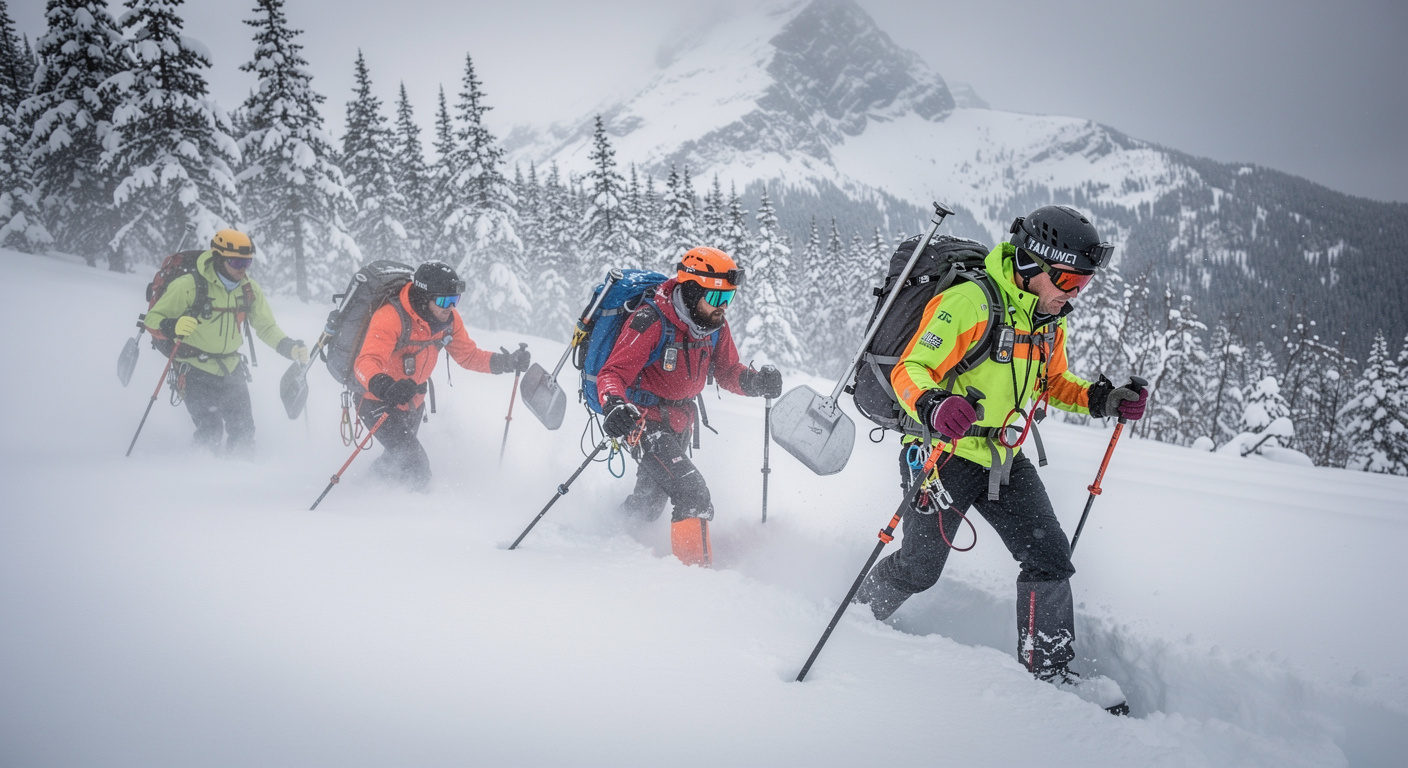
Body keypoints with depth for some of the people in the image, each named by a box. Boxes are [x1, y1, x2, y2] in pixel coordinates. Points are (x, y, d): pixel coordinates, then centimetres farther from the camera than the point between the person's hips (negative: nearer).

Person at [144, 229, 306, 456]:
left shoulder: (250, 289, 0)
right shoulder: (189, 286, -15)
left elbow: (266, 327, 10)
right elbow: (153, 318, -11)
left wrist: (291, 348, -6)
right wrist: (173, 327, -33)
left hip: (232, 369, 5)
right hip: (196, 371, -5)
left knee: (243, 432, 5)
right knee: (210, 433, -14)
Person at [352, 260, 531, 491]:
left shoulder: (448, 320, -9)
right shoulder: (391, 318, -31)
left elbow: (468, 355, 4)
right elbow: (366, 362, -41)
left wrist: (507, 361, -11)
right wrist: (384, 386, -62)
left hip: (412, 402, 8)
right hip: (377, 402, -7)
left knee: (400, 460, 25)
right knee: (416, 469, -17)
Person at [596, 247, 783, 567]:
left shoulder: (715, 326, -6)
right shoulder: (651, 322, -26)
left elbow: (728, 372, 5)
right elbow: (613, 373, -29)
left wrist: (755, 381, -17)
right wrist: (614, 404, -51)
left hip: (678, 422, 8)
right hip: (643, 419, -8)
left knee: (651, 499, 26)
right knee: (692, 494, -24)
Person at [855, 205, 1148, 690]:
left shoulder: (1050, 321, 5)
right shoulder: (968, 303, -22)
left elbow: (1051, 384, 20)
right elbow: (909, 370, -25)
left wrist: (1102, 400, 3)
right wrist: (933, 405, -46)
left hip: (1004, 460, 7)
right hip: (946, 452, -7)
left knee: (1049, 558, -1)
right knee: (919, 568, 5)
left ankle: (1048, 671, 12)